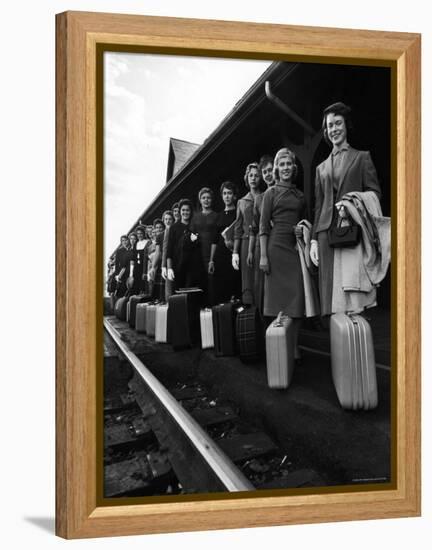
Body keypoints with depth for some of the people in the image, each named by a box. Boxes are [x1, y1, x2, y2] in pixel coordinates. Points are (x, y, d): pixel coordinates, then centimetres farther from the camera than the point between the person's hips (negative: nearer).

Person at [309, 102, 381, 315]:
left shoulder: (362, 157, 14)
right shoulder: (321, 168, 22)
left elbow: (375, 193, 6)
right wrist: (313, 240, 8)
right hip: (327, 231, 3)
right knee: (330, 287, -4)